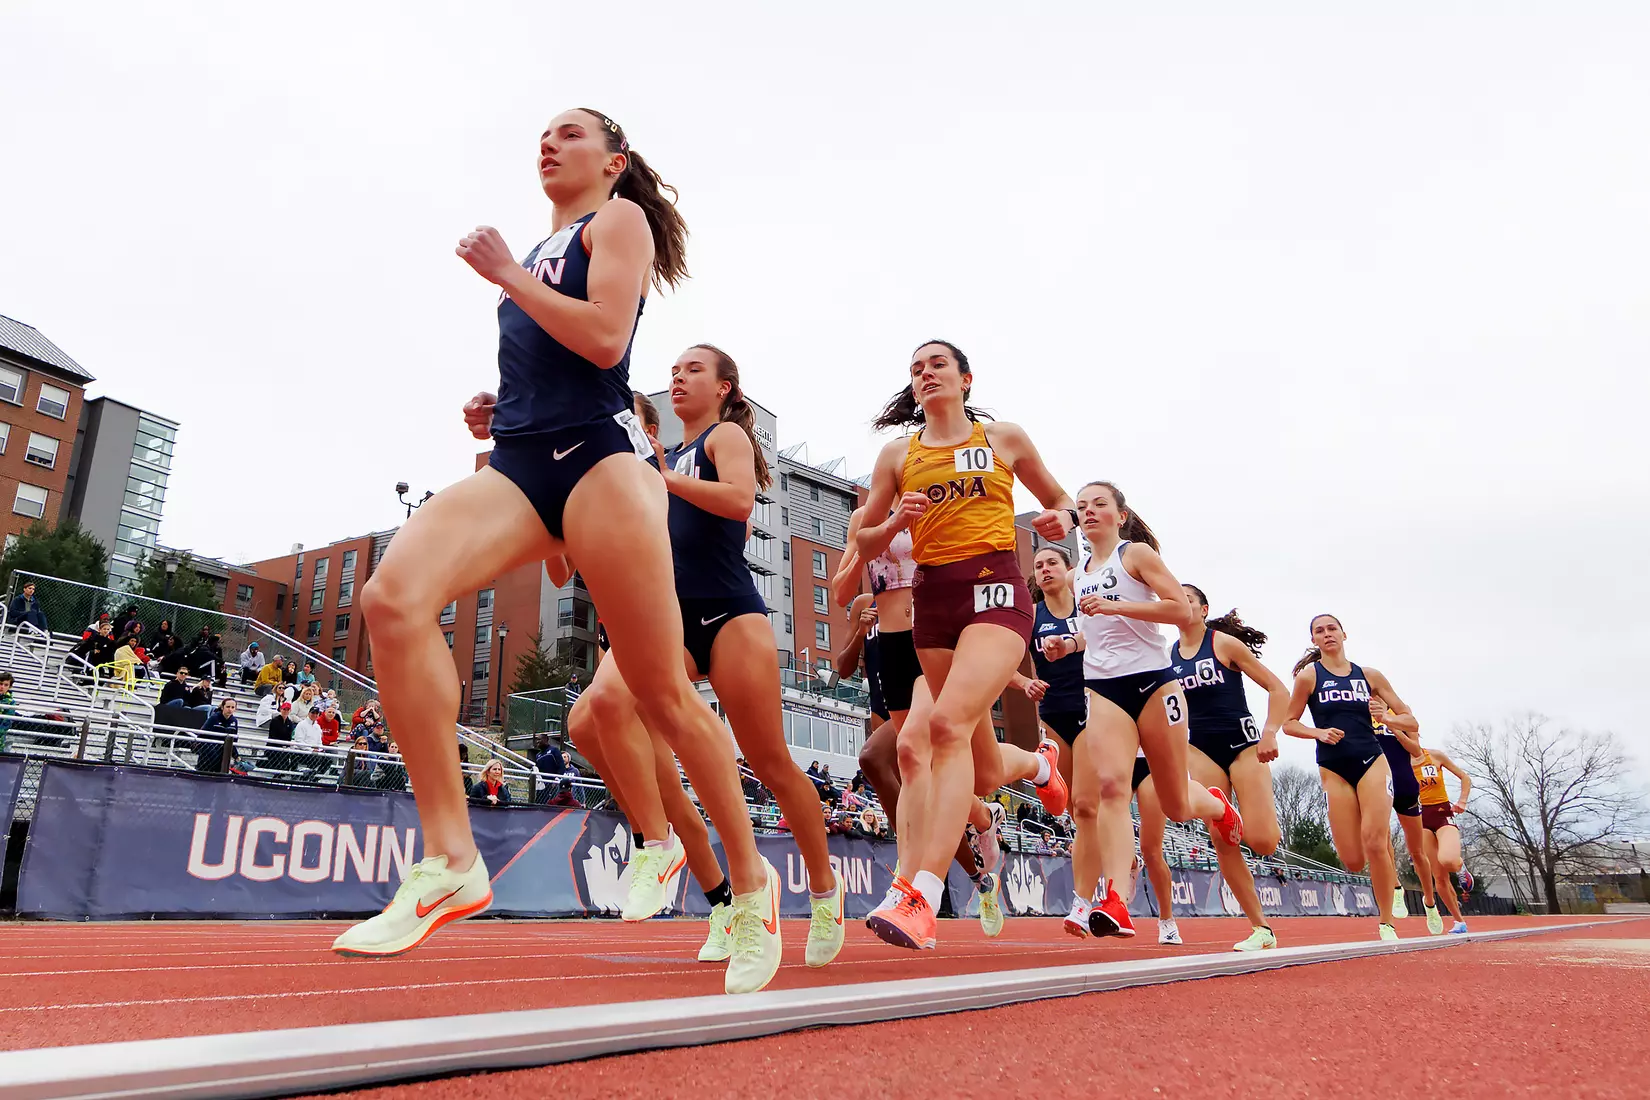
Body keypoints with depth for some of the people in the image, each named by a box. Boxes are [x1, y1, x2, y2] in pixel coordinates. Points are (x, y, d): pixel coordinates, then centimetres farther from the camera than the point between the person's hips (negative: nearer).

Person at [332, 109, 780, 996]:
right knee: (392, 596, -23)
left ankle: (751, 882, 13)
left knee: (663, 693, -6)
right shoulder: (537, 251, 30)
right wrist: (496, 408, 17)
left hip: (596, 456, -7)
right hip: (518, 462, 7)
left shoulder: (619, 219, 8)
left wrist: (503, 274, -3)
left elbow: (603, 339, -10)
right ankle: (449, 861, -20)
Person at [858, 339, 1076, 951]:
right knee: (984, 773, 7)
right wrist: (896, 523, -7)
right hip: (931, 598, 4)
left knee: (949, 723, -28)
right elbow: (864, 544, 14)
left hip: (994, 588, -3)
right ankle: (1039, 762, 44)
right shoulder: (898, 455, 14)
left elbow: (1058, 498, 23)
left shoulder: (1004, 439, 11)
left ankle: (920, 897, -30)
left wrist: (1062, 519, -1)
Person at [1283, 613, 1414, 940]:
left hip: (1371, 761, 1)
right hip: (1333, 769, -1)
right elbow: (1289, 723, 4)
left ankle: (1387, 924, 0)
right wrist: (1318, 732, -14)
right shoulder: (1309, 675, 2)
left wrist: (1387, 717, -11)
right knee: (1353, 861, -6)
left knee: (1374, 842, -17)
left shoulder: (1369, 675, 8)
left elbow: (1411, 723, 10)